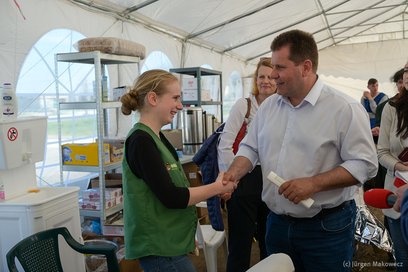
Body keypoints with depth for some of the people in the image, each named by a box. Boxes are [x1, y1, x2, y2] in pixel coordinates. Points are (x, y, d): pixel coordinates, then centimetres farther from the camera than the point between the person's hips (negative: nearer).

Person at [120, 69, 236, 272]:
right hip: (159, 247, -9)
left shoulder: (155, 137, 9)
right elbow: (171, 197, -22)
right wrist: (218, 187, -12)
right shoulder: (141, 141, -19)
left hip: (165, 243, 9)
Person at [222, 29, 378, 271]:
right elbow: (251, 148, 9)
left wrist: (313, 184, -23)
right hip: (277, 223, 5)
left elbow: (364, 164, -14)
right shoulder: (268, 106, 5)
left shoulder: (344, 108, -12)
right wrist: (235, 172, -10)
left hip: (327, 228, -5)